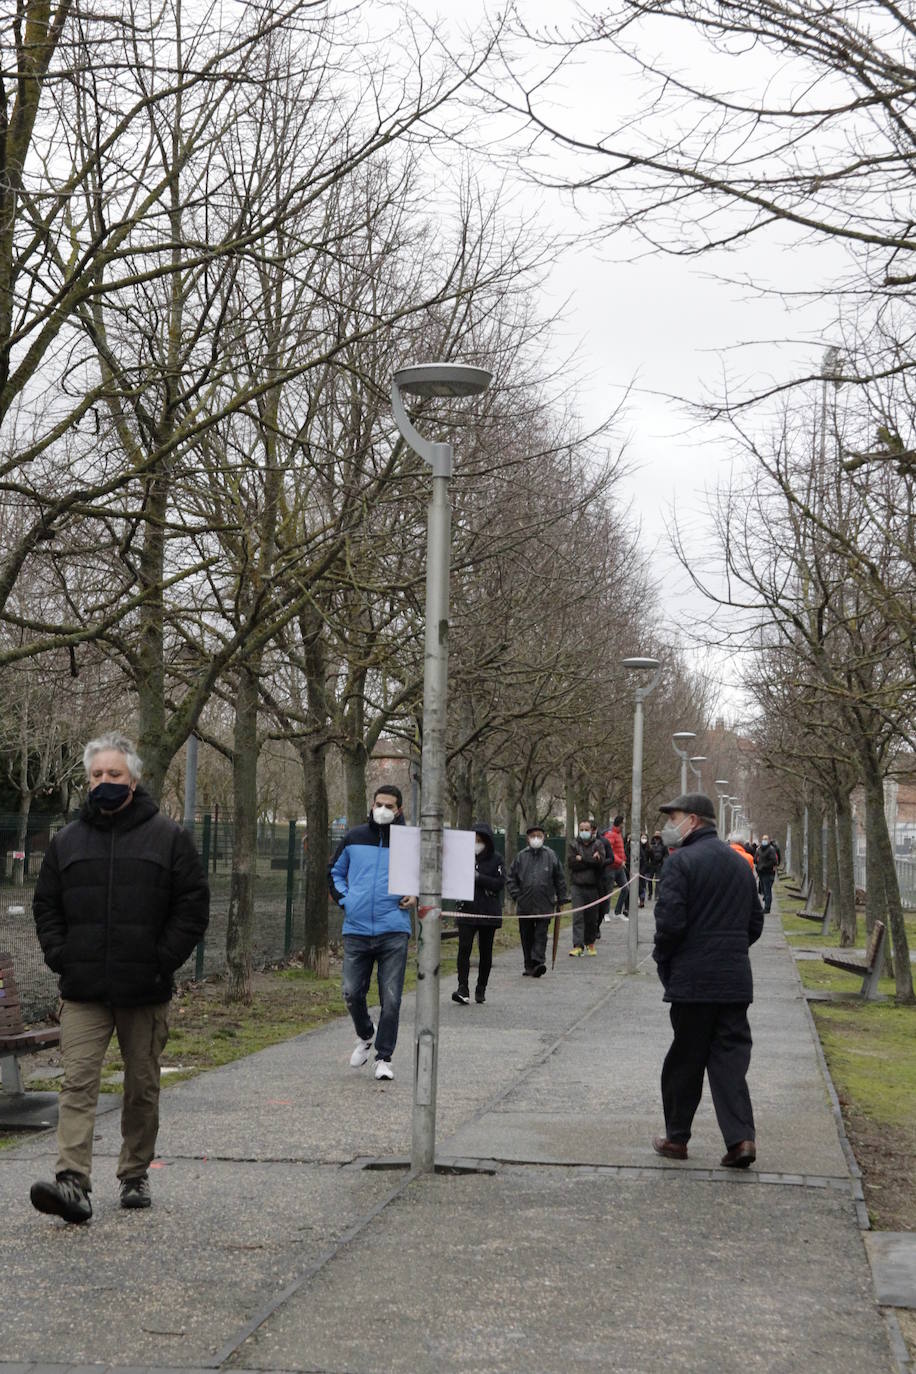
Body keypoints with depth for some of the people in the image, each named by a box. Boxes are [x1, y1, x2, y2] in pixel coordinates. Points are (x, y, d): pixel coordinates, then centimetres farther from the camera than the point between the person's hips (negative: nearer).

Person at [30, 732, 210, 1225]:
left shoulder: (168, 837, 1)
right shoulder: (67, 840, 9)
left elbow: (193, 906, 0)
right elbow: (46, 906, 14)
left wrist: (163, 961, -8)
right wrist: (59, 957, -1)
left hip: (145, 993, -1)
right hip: (82, 992, 1)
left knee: (142, 1089, 9)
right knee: (77, 1083, -10)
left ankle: (135, 1176, 23)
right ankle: (73, 1183, -17)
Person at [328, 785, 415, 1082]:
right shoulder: (354, 838, 7)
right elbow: (335, 871, 21)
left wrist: (416, 896, -3)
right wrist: (343, 899, 5)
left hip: (393, 932, -2)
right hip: (356, 930, 2)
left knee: (391, 999, -2)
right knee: (352, 994, 1)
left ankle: (384, 1057, 10)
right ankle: (365, 1036, 30)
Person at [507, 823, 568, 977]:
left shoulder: (551, 856, 2)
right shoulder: (521, 857, 4)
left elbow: (560, 879, 8)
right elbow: (511, 878, 10)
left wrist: (561, 899, 7)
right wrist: (516, 895, -1)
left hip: (544, 905, -2)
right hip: (525, 905, 2)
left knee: (541, 935, -10)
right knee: (526, 936, 8)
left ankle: (538, 962, -17)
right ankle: (529, 966, 17)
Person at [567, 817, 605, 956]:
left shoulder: (598, 844, 5)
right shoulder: (574, 844, 5)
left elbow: (600, 862, -10)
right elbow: (571, 862, -8)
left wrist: (582, 859, -14)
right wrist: (591, 860, -12)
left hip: (593, 886, 1)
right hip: (577, 886, -1)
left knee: (592, 917, 9)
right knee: (577, 916, -9)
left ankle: (590, 943, 27)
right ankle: (578, 946, -12)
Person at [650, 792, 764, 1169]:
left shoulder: (680, 862, -11)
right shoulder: (740, 863, 13)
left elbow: (670, 922, -18)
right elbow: (755, 922, 16)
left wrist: (663, 960, -2)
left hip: (693, 979, -5)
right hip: (736, 979, 6)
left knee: (684, 1061, 6)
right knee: (730, 1057, 6)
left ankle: (676, 1138, 16)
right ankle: (740, 1137, -6)